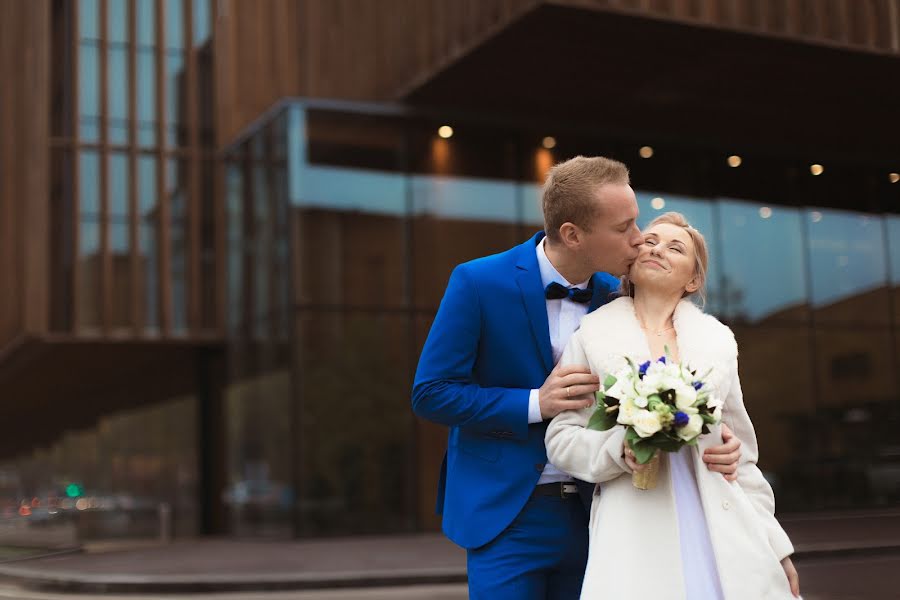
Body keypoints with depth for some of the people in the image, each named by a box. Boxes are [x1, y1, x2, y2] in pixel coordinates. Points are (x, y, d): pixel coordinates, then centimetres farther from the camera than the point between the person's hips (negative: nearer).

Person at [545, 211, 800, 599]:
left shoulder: (718, 340, 12)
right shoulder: (593, 334, 3)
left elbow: (740, 451, 15)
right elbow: (561, 439, 2)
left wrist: (773, 544, 13)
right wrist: (620, 448, -17)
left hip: (722, 525, 3)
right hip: (634, 529, -3)